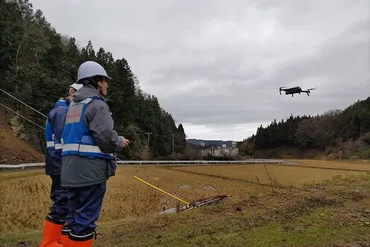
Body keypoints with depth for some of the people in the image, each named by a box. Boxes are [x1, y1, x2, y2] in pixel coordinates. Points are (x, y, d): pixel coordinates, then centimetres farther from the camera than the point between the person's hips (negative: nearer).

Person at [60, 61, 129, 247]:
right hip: (90, 170, -9)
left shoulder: (73, 104, 19)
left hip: (71, 170, 9)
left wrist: (114, 140, 18)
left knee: (74, 217, 16)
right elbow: (106, 138, -20)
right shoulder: (97, 104, -10)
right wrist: (120, 142, 2)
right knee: (86, 218, 0)